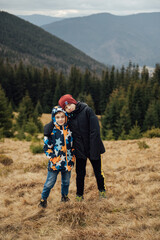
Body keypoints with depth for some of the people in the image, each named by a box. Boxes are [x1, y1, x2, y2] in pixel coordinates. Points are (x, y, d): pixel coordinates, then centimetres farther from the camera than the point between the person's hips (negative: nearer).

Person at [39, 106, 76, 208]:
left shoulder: (69, 129, 6)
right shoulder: (51, 130, -6)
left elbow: (72, 144, 15)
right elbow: (47, 146, -4)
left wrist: (73, 157, 9)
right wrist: (52, 158, -10)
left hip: (68, 162, 4)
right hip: (55, 162, -3)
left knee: (66, 181, 16)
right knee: (50, 182, 1)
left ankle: (64, 196, 36)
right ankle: (43, 199, 16)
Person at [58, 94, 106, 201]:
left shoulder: (87, 111, -12)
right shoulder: (68, 117, 0)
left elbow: (95, 130, -16)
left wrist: (94, 147, -20)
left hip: (92, 148, -2)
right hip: (80, 150, 3)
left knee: (98, 170, 12)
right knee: (80, 173, 9)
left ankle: (102, 190, 33)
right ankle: (79, 195, 24)